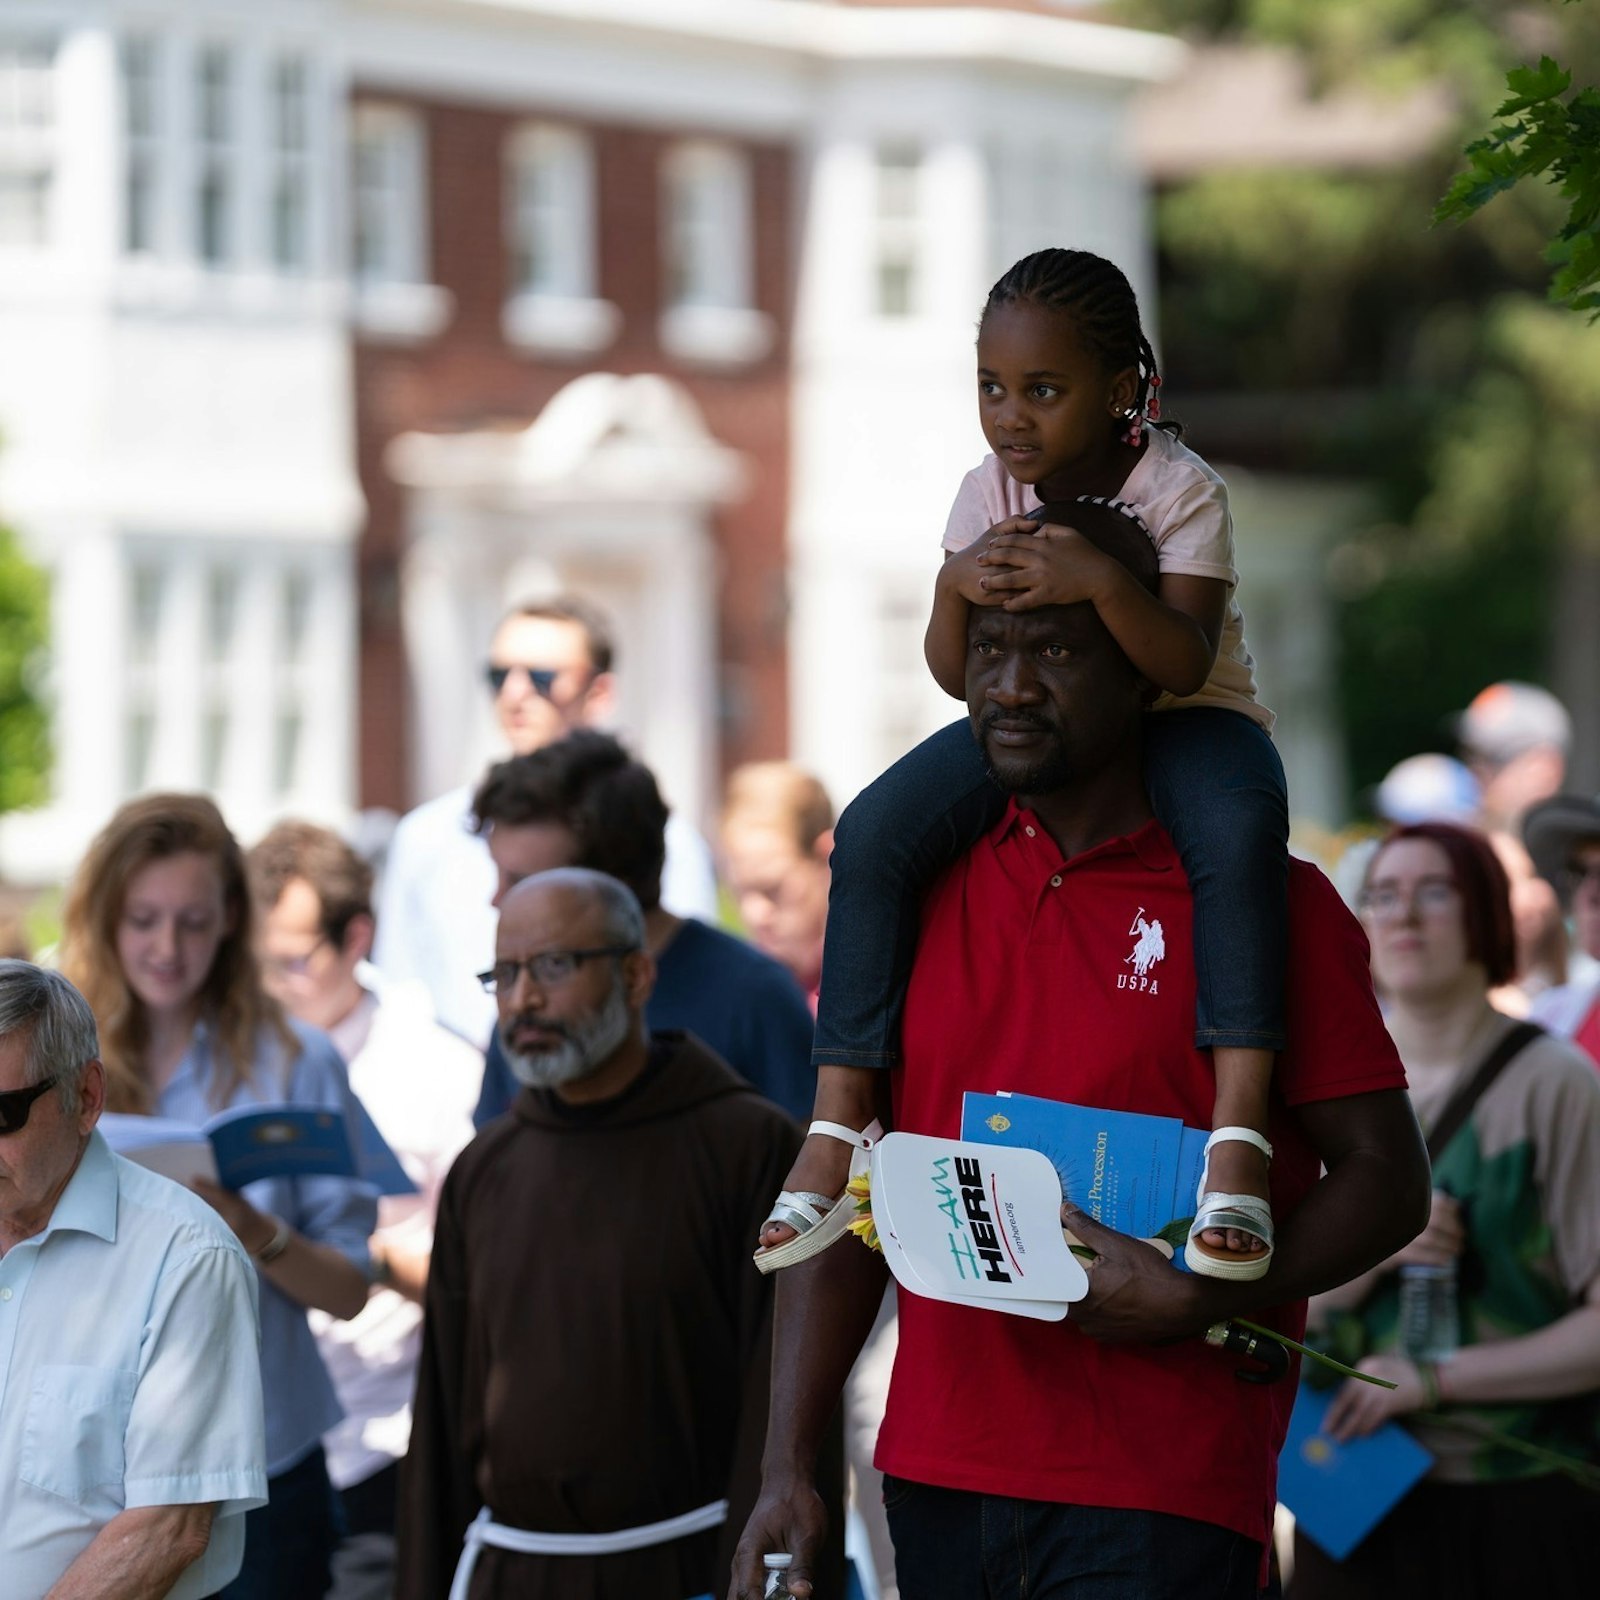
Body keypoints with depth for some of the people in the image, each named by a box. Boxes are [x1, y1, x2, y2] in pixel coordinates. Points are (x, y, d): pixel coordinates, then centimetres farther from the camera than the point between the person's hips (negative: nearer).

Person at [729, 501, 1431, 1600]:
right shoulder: (919, 884, 9)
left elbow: (1386, 1181, -1)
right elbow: (842, 1181, 9)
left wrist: (1191, 1301, -16)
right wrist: (788, 1470, 2)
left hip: (1161, 1498, -4)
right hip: (938, 1479, 4)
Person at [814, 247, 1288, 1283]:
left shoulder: (1181, 490, -16)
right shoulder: (988, 493, -3)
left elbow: (1186, 665, -28)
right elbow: (956, 675, -6)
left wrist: (1100, 578, -45)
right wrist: (958, 583, -28)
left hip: (1183, 722, -4)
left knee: (1236, 831, -40)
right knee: (874, 835, -21)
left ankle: (1239, 1131, -46)